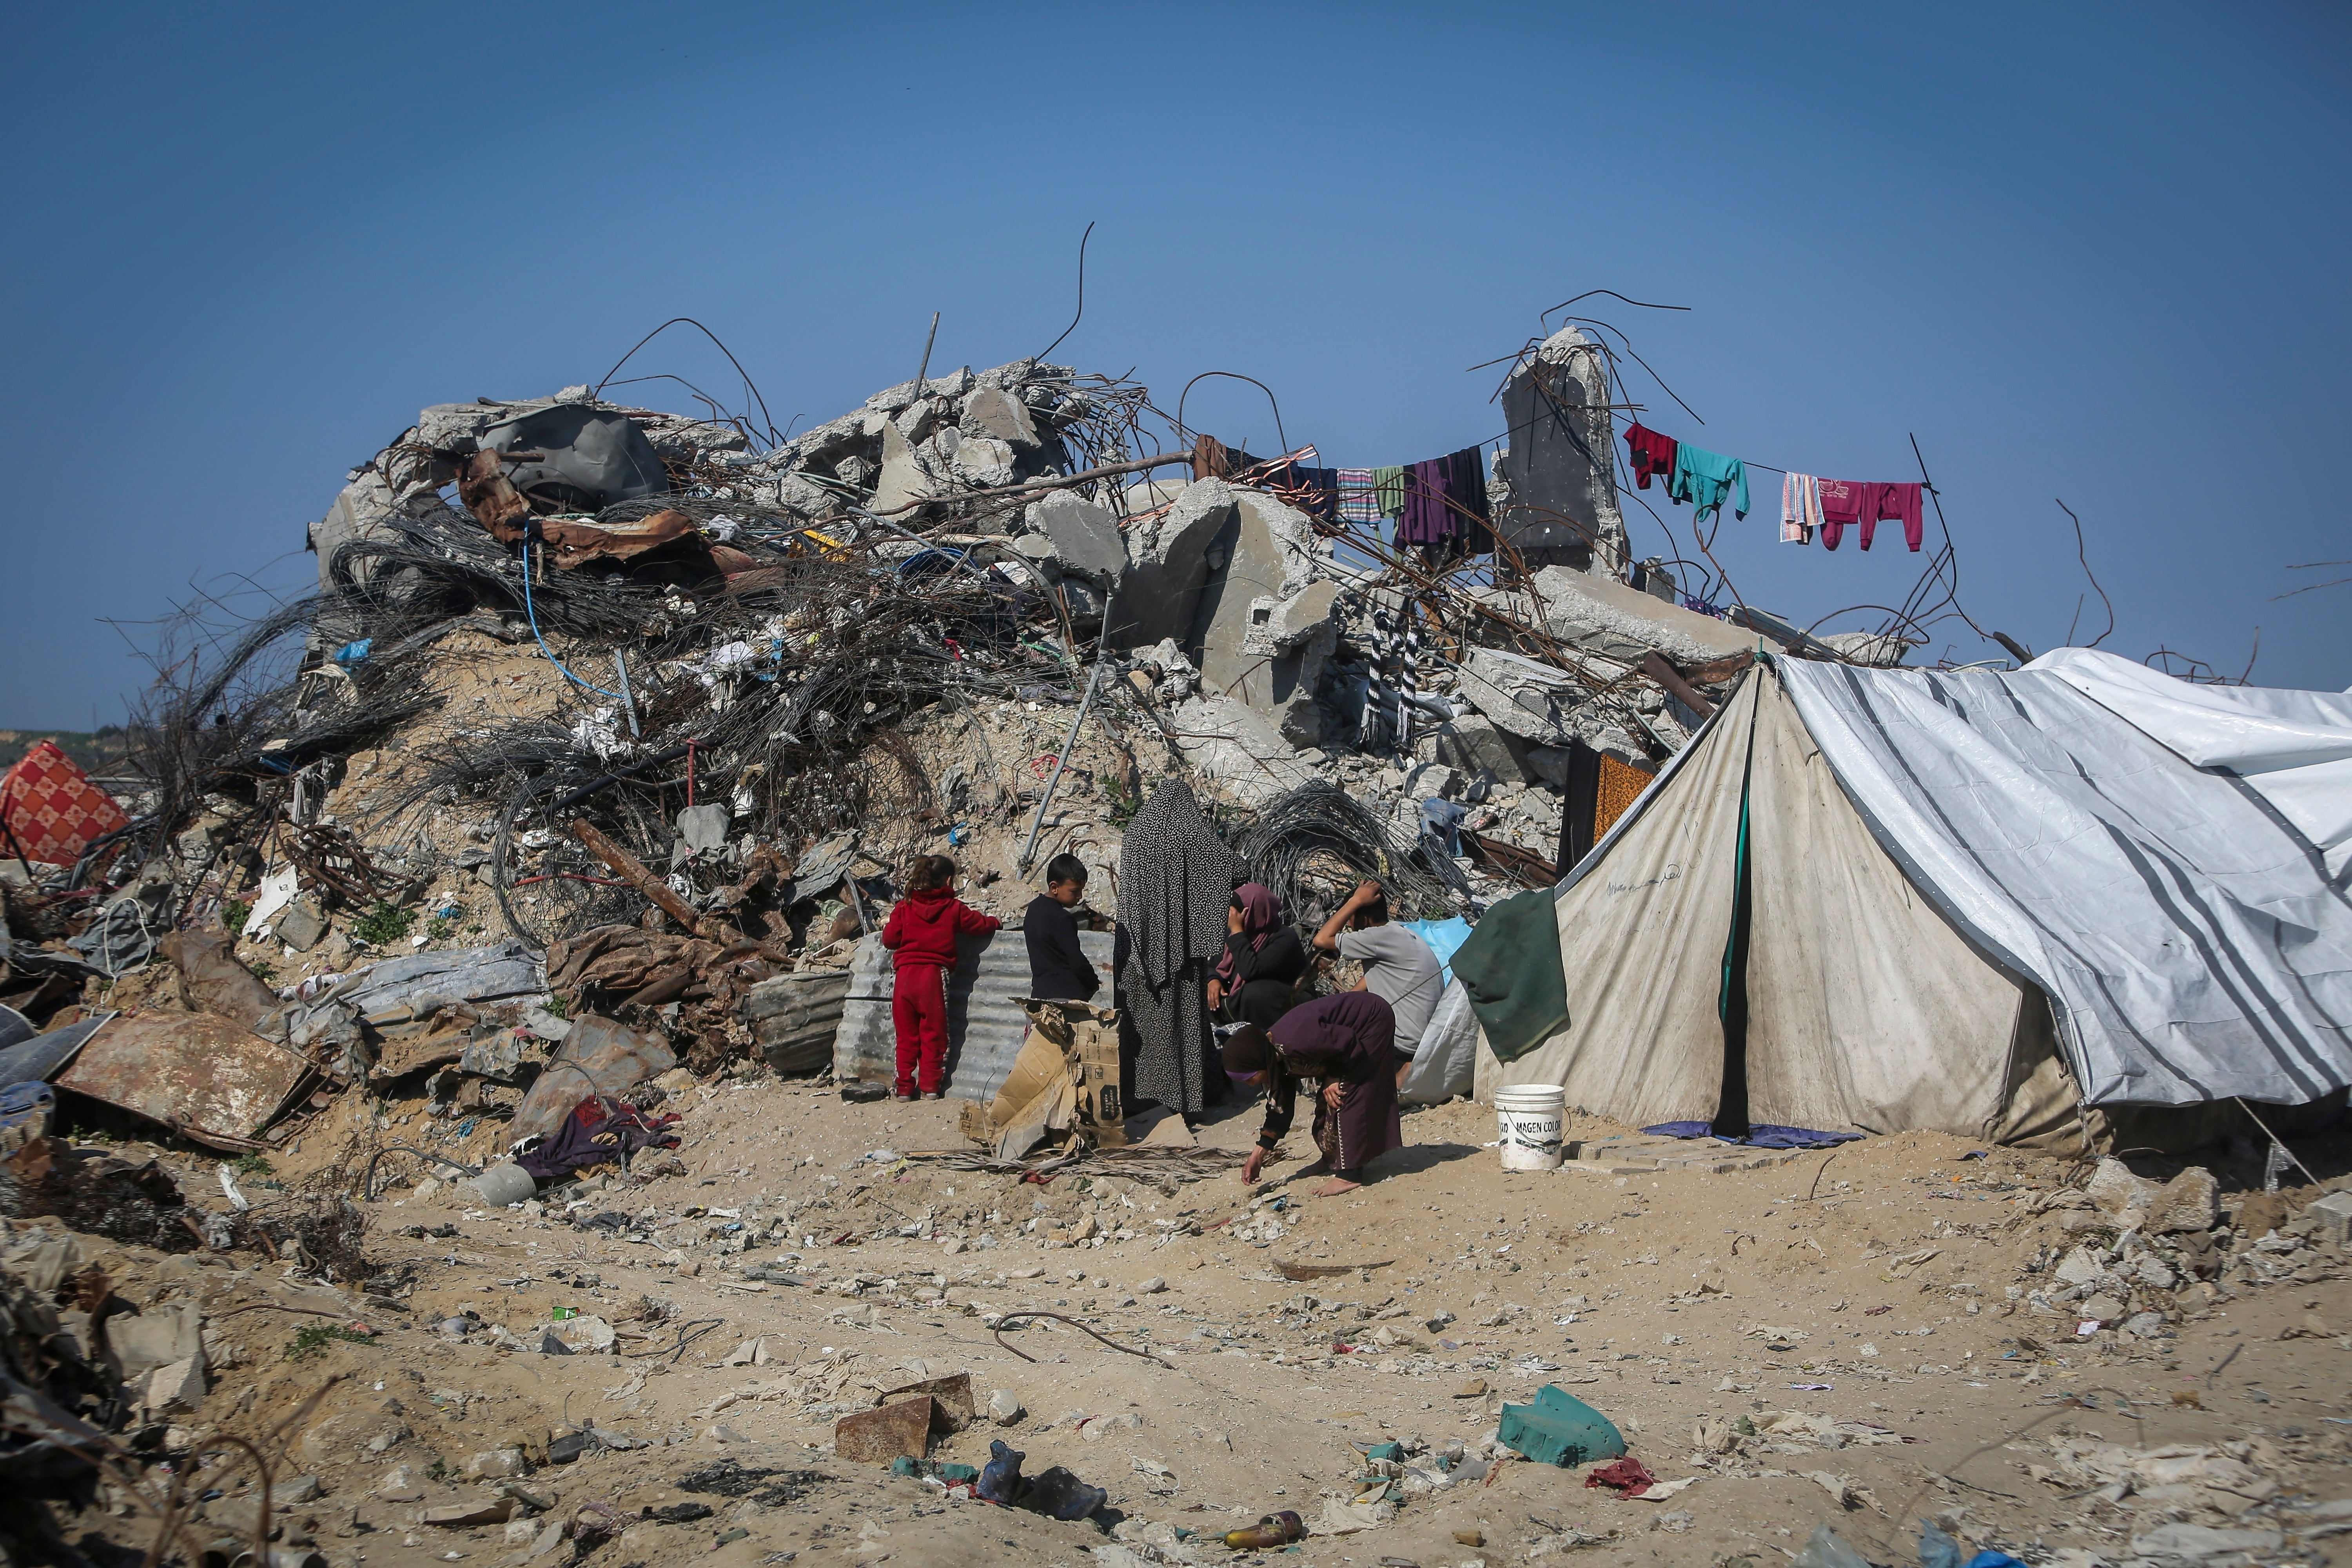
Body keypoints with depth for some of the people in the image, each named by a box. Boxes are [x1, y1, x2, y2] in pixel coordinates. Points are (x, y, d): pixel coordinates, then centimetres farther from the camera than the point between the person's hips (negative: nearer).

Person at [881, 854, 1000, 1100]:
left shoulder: (904, 907, 6)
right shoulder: (954, 909, 2)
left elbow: (890, 939, 2)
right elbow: (980, 925, 9)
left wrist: (887, 925, 24)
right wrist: (996, 922, 31)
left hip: (905, 976, 2)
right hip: (934, 975, -2)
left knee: (906, 1035, 9)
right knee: (933, 1034, 7)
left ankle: (905, 1087, 8)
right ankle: (931, 1086, 6)